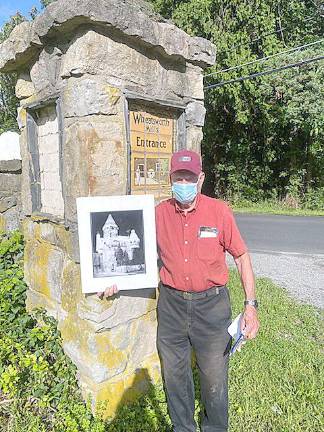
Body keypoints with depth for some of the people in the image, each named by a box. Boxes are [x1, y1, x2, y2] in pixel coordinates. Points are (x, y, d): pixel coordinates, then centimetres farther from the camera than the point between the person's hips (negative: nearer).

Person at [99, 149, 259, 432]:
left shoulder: (220, 211, -8)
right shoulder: (159, 213, -2)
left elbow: (241, 256, -2)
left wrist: (251, 305, -7)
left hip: (211, 305, -2)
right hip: (171, 305, 3)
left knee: (214, 377, 12)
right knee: (174, 375, 18)